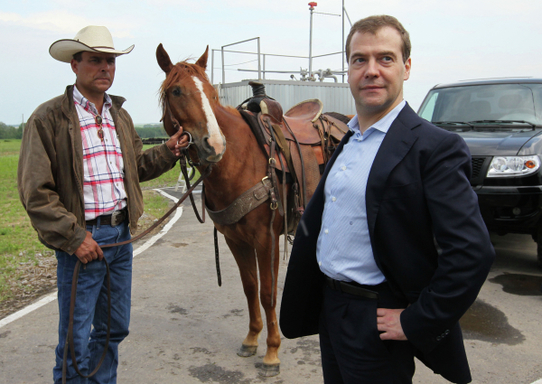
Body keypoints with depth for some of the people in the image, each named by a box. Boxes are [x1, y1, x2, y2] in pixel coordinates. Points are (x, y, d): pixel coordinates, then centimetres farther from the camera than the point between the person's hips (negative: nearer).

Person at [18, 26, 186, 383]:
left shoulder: (120, 116, 12)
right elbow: (35, 192, -12)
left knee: (114, 328, 19)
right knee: (76, 341, 3)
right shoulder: (48, 118, -9)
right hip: (83, 238, -6)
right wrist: (73, 237, -16)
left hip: (122, 234, 7)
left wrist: (168, 152, 3)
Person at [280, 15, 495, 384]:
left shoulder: (434, 147, -19)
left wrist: (415, 322, -19)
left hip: (375, 322, -7)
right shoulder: (345, 139, 7)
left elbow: (472, 253, -24)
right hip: (329, 307, 8)